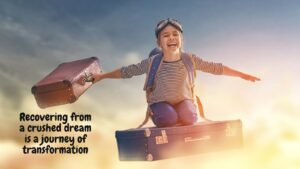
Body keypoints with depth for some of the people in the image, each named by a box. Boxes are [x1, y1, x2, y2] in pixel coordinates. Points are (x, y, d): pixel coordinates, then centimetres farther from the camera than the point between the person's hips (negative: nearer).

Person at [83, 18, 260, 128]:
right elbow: (127, 71, -1)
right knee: (168, 118, -33)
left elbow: (216, 68, -2)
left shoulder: (190, 59, -6)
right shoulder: (152, 62, -9)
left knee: (189, 118, -31)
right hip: (161, 103, -1)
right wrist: (101, 76, 1)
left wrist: (243, 75, -1)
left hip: (184, 102, 1)